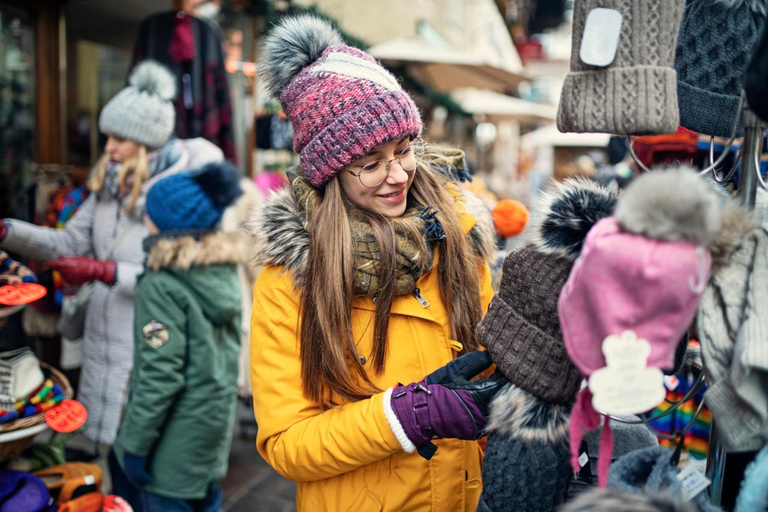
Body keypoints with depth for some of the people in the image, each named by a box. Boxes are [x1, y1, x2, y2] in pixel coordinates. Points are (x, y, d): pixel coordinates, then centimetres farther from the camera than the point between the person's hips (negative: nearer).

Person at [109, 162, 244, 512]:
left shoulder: (162, 286, -20)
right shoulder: (226, 273, 2)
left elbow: (160, 375, -22)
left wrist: (134, 442, -13)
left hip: (178, 433, -7)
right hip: (217, 415, 7)